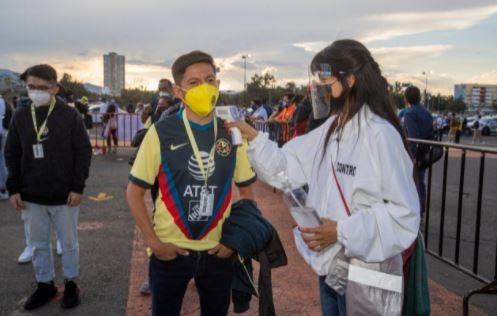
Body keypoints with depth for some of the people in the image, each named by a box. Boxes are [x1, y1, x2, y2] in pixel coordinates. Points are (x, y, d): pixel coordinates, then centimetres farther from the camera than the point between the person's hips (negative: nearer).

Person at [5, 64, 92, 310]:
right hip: (32, 196, 4)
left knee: (68, 242, 11)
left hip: (64, 195, -3)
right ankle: (45, 284, 31)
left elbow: (83, 152, -8)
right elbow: (12, 154, 7)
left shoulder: (69, 115, -9)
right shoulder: (20, 117, 2)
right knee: (39, 244, 15)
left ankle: (70, 283, 28)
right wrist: (13, 188, 2)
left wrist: (77, 187, -12)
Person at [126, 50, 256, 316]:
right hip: (170, 251, -1)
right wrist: (154, 242, -9)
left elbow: (246, 191, 6)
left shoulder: (232, 134, -3)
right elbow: (134, 192, -4)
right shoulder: (161, 133, -10)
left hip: (219, 252, 2)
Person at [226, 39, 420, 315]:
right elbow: (286, 166, 7)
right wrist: (254, 138, -4)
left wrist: (342, 231, -25)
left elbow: (405, 211, -21)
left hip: (363, 273, -7)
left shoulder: (380, 134, -20)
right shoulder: (330, 129, 6)